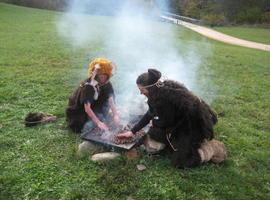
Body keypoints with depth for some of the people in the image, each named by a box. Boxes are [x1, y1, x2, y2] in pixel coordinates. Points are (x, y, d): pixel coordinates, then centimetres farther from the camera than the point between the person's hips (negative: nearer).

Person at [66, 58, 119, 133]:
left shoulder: (106, 84, -13)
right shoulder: (88, 86, -31)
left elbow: (111, 100, -22)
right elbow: (87, 108, -35)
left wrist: (115, 115, -37)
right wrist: (98, 123, -41)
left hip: (93, 106, 6)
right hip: (78, 111, -6)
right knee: (87, 127, -27)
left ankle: (103, 119, -2)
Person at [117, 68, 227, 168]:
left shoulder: (164, 95, -32)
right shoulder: (160, 90, -3)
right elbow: (150, 113, 6)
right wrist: (132, 131, 7)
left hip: (196, 123, -9)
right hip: (183, 121, 9)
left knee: (180, 161, -8)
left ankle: (214, 148, 7)